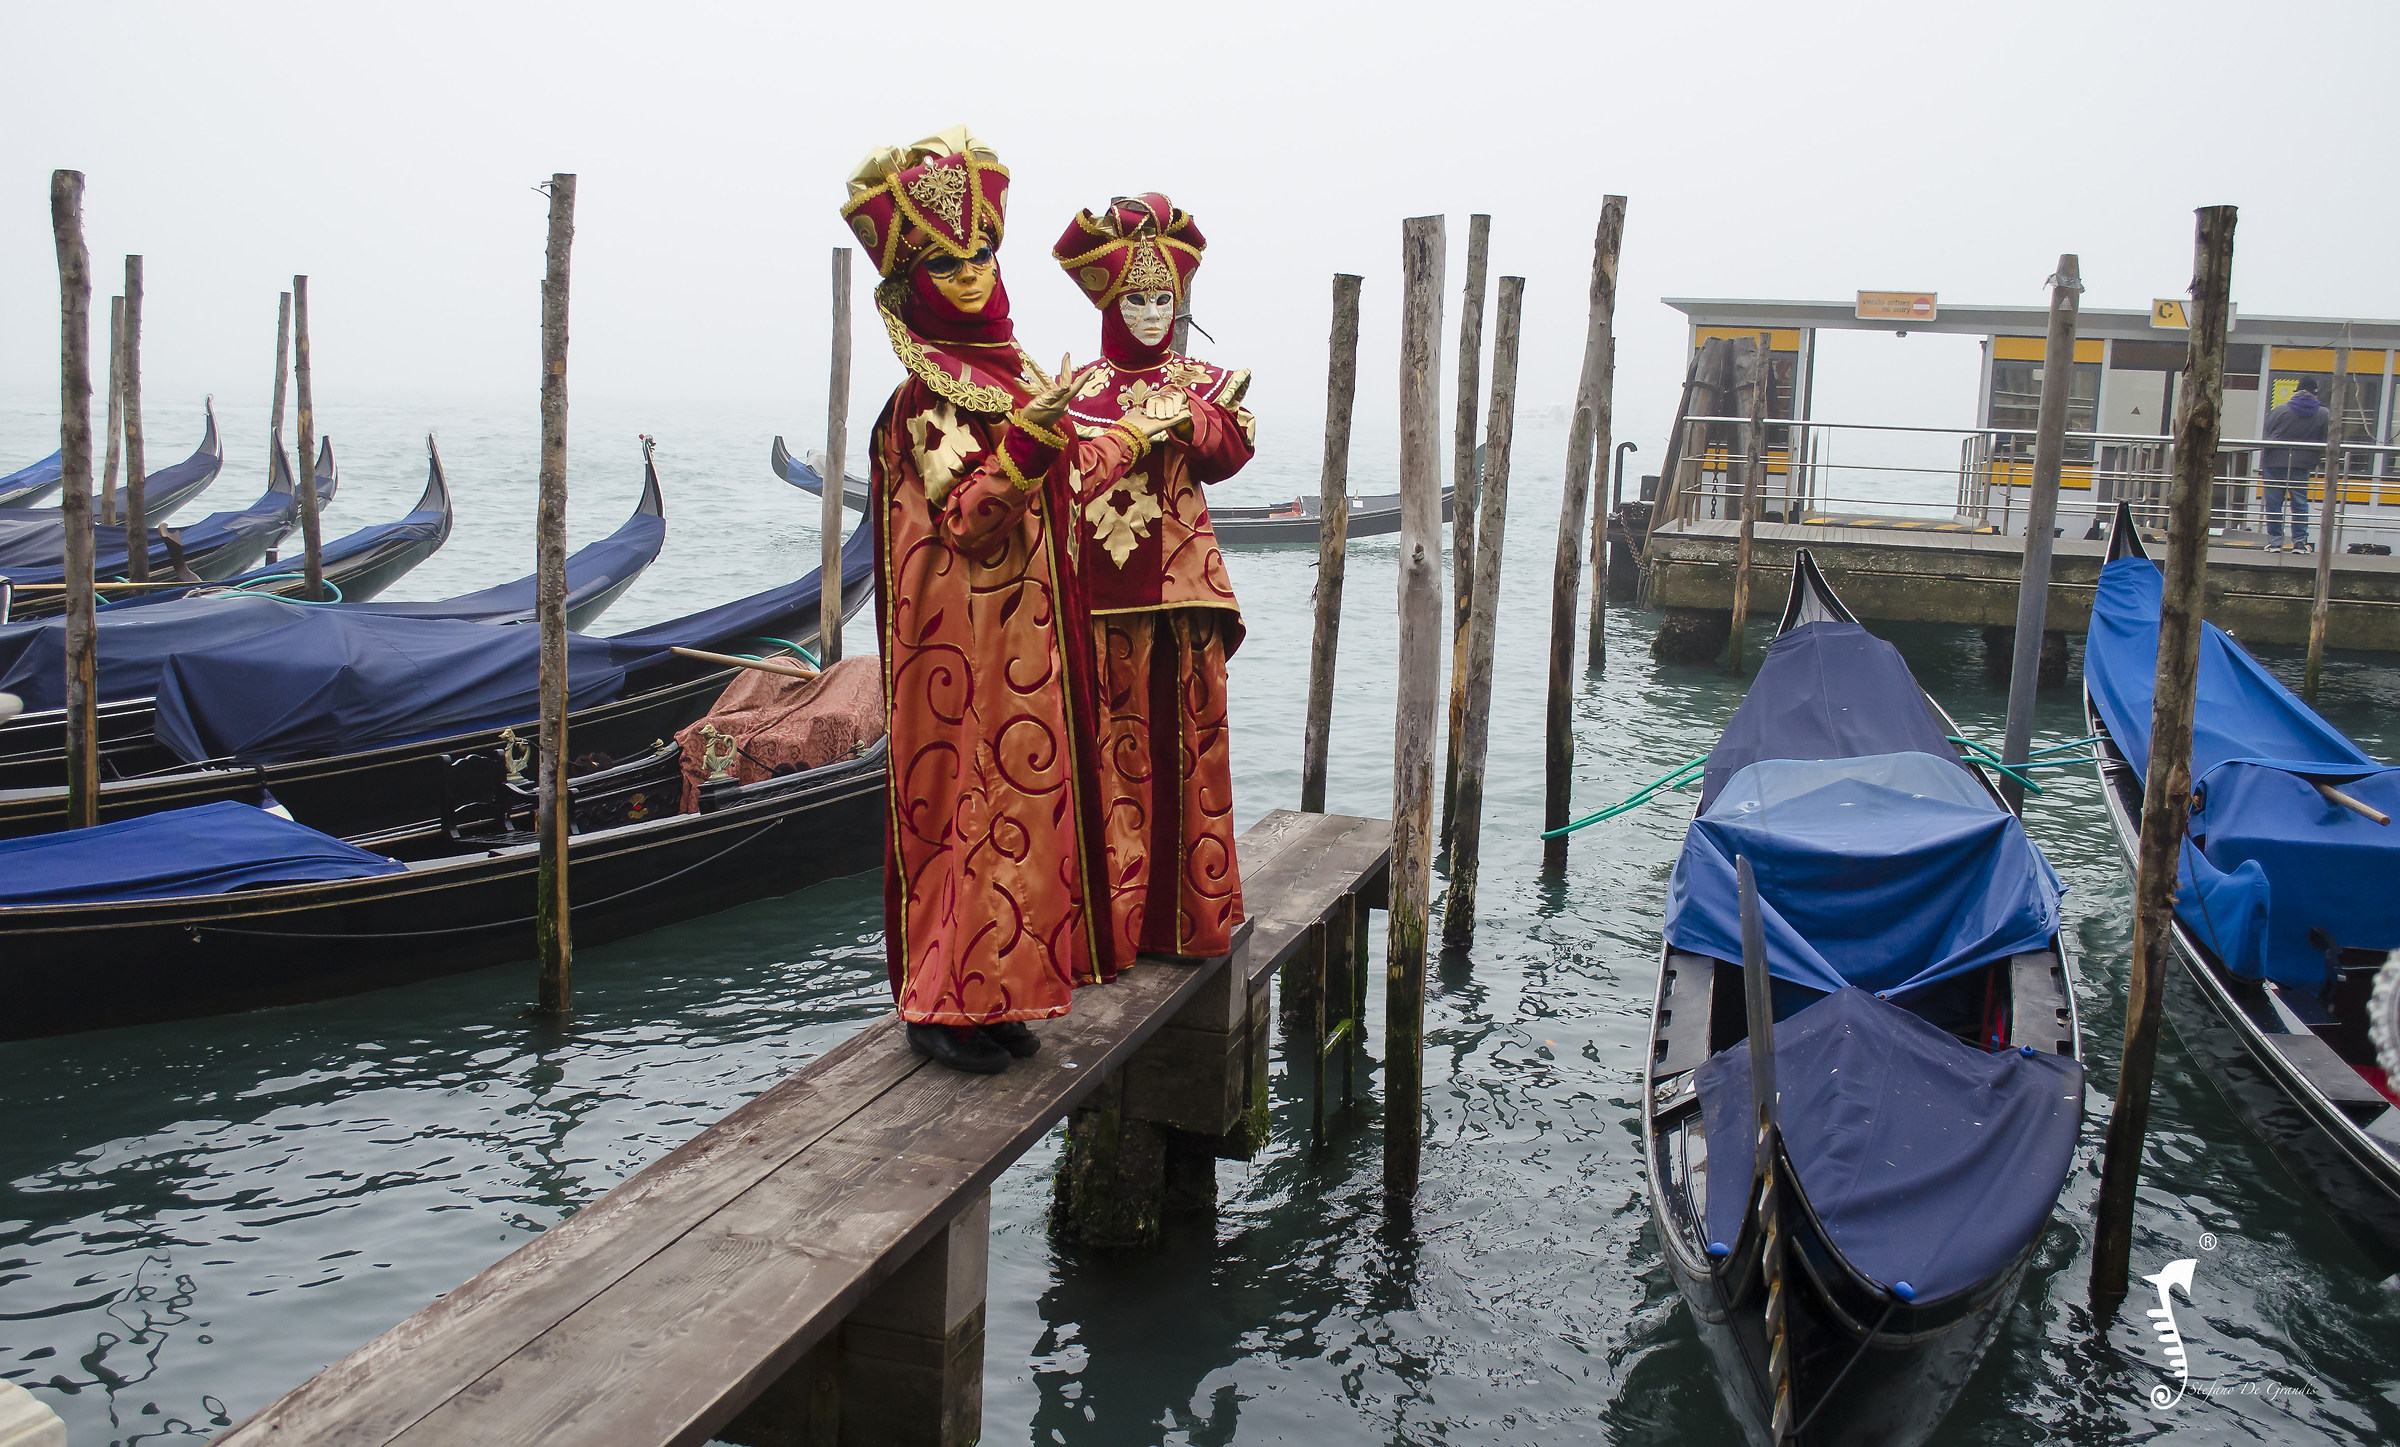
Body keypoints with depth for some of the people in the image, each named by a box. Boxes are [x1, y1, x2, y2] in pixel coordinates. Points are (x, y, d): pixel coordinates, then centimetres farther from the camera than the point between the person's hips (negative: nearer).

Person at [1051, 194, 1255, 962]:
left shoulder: (1201, 383, 13)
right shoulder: (1083, 388, 4)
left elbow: (1234, 450, -1)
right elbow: (1074, 472, -10)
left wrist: (1188, 415, -16)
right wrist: (1145, 428, -15)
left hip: (1187, 582, 3)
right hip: (1112, 587, -3)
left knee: (1189, 739, 5)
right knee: (1116, 739, -2)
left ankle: (1191, 911, 15)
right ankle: (1118, 918, 6)